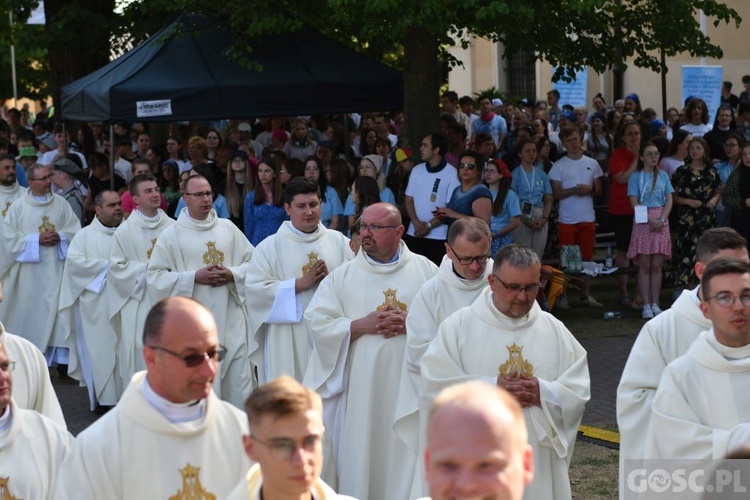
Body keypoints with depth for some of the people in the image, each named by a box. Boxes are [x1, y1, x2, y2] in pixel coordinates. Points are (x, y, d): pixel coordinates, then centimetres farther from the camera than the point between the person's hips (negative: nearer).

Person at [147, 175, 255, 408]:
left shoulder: (228, 228, 8)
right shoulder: (171, 235, 0)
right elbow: (154, 276, -4)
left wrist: (232, 274, -10)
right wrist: (194, 277, -13)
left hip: (231, 320, 3)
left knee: (238, 380, 4)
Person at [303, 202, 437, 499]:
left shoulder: (426, 270, 4)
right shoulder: (341, 276, 4)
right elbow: (318, 324, -3)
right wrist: (363, 325, -13)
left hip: (410, 381, 0)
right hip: (360, 385, 1)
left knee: (406, 451, 3)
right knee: (360, 450, 4)